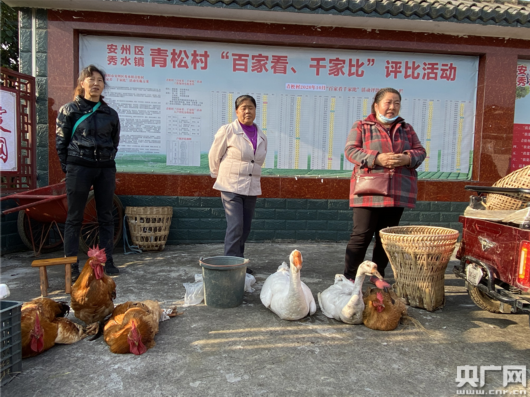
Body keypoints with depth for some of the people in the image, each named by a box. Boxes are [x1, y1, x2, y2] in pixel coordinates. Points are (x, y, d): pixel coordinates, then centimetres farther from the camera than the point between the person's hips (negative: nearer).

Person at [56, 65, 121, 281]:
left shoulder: (110, 113, 9)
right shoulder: (69, 110, 2)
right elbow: (60, 142, 3)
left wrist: (107, 160, 10)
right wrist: (68, 168, 2)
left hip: (106, 169, 3)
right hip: (79, 168, -3)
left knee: (106, 217, 6)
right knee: (74, 218, 1)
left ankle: (107, 261, 15)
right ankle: (71, 266, 8)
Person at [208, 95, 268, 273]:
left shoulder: (262, 136, 9)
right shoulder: (227, 131, -6)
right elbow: (214, 156, 2)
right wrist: (221, 177, 11)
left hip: (252, 188, 6)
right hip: (231, 187, -5)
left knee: (245, 228, 10)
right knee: (235, 226, -12)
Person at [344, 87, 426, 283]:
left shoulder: (407, 129, 18)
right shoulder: (361, 126, 5)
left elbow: (420, 152, 13)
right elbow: (350, 150, -6)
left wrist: (407, 159, -10)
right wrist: (377, 159, -19)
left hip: (398, 192, 4)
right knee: (362, 235, -6)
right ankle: (349, 277, 7)